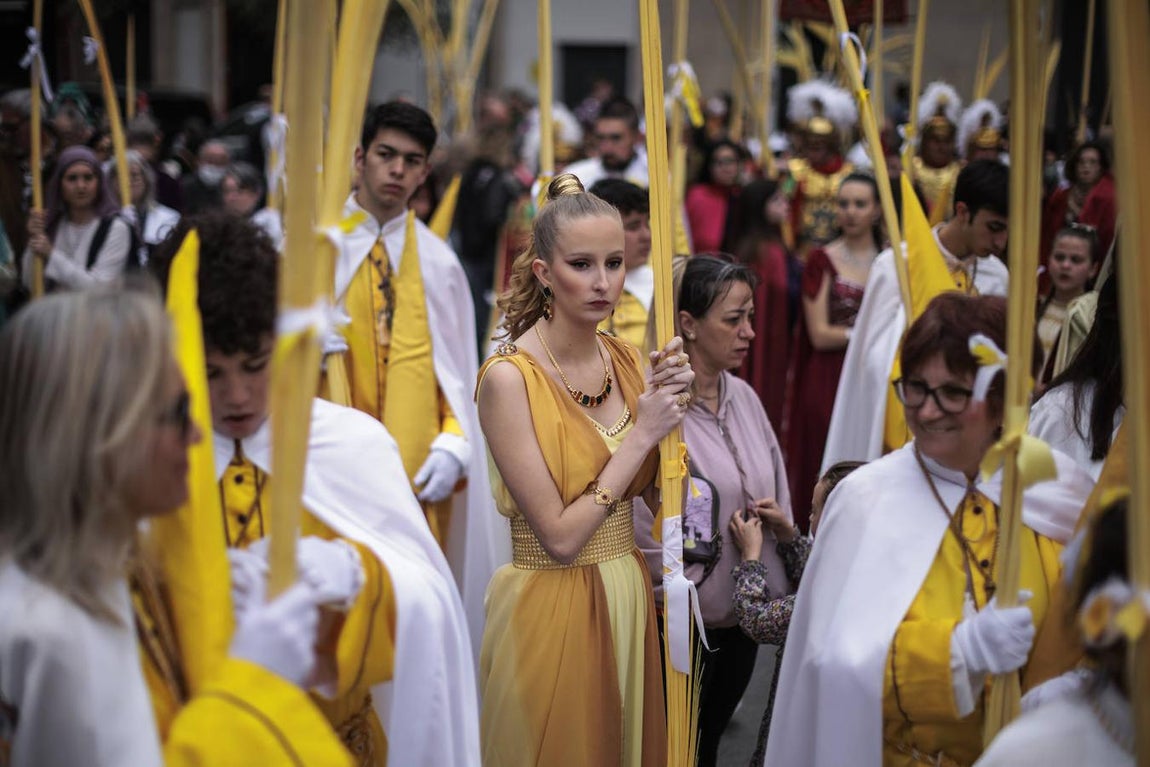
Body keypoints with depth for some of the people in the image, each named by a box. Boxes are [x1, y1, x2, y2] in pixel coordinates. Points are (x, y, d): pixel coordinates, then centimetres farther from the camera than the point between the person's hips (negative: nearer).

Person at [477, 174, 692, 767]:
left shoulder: (625, 359, 1)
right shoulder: (509, 377, -18)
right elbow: (560, 536, -19)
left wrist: (669, 401, -8)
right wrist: (642, 432, -17)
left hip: (627, 599, 6)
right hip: (551, 603, -6)